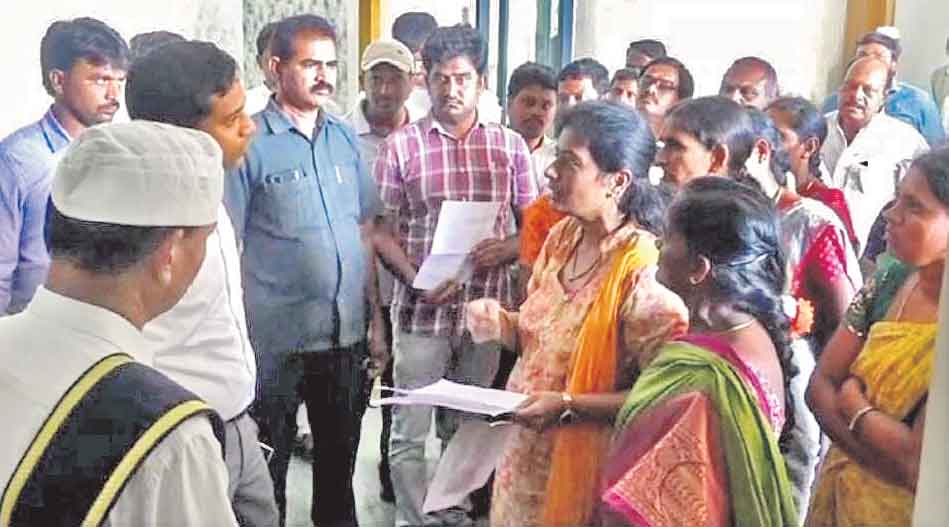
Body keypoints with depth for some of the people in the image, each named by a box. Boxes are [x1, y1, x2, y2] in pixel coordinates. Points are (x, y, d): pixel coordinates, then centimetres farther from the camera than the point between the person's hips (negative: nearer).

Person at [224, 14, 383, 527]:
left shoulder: (345, 138, 6)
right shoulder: (249, 143, -10)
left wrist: (375, 314, 7)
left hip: (347, 334, 5)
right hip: (275, 338, -5)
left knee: (340, 455, 20)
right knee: (267, 464, 11)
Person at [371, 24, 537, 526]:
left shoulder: (511, 145, 3)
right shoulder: (400, 145, -2)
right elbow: (382, 231, -1)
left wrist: (506, 249, -13)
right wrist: (416, 280, -16)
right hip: (421, 310, -2)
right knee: (411, 432, 3)